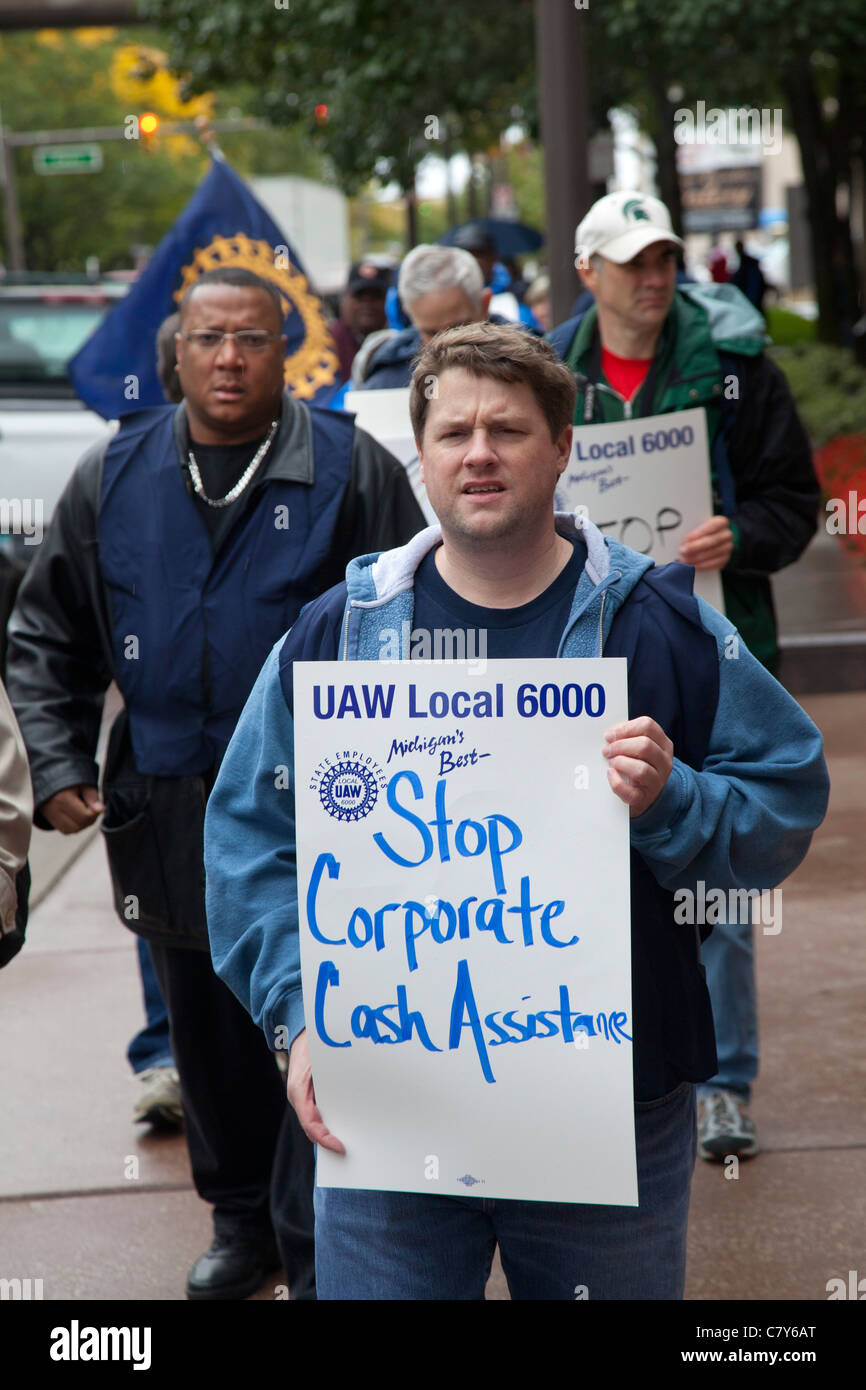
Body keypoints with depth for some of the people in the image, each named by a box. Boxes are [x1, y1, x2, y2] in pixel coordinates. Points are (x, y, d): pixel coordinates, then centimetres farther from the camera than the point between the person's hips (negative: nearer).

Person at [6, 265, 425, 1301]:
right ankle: (239, 1218, 33)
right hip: (168, 818, 4)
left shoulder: (353, 472, -4)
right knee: (207, 1033, 15)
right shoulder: (114, 477, 5)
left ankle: (317, 1254, 10)